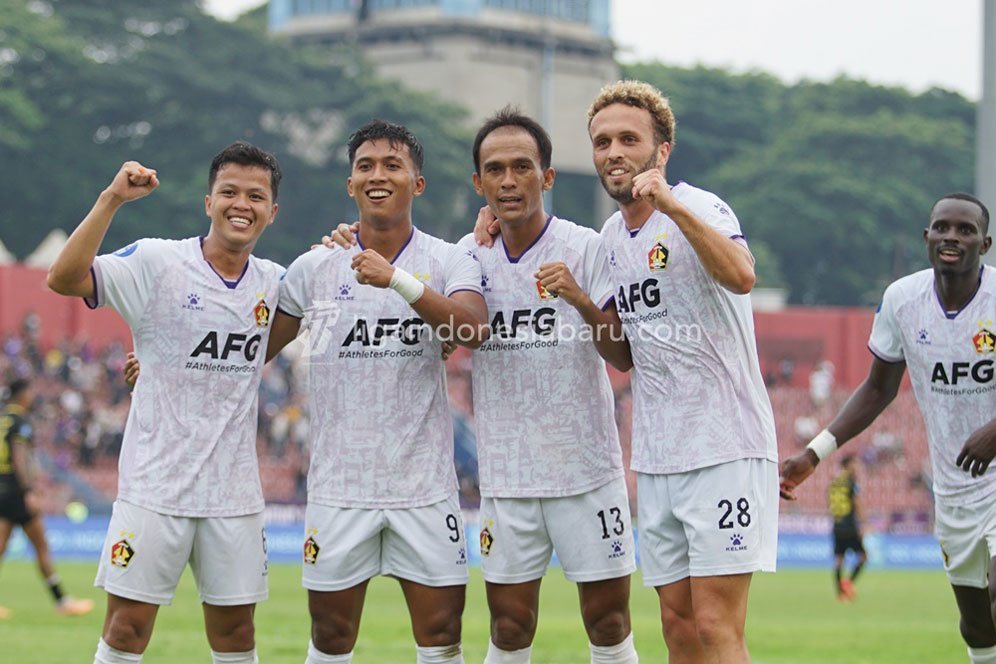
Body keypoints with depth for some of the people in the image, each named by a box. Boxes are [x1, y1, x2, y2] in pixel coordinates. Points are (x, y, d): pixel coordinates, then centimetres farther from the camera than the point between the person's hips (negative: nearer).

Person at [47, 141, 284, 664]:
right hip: (154, 484, -4)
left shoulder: (274, 282, 7)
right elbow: (64, 279, -19)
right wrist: (111, 199, -28)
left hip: (234, 492, 4)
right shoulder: (156, 263, -7)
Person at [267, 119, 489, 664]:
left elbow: (474, 329, -19)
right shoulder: (314, 268, 4)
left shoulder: (450, 262, 0)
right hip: (338, 483, 1)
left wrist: (398, 280, -30)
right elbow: (254, 352, 13)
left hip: (424, 484, -1)